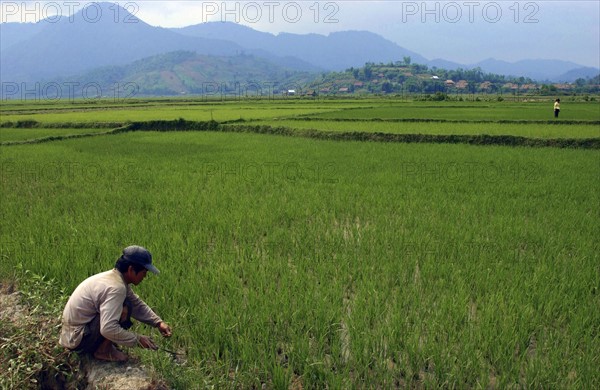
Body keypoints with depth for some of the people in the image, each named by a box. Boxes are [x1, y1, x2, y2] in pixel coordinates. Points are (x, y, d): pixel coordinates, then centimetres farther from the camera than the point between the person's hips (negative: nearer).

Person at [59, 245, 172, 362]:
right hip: (78, 340, -10)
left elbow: (138, 305, 12)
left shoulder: (117, 278, 3)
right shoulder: (115, 287, -27)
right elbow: (108, 329, -35)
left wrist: (158, 323, 1)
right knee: (124, 310, -21)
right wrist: (137, 339, -24)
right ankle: (103, 351, -7)